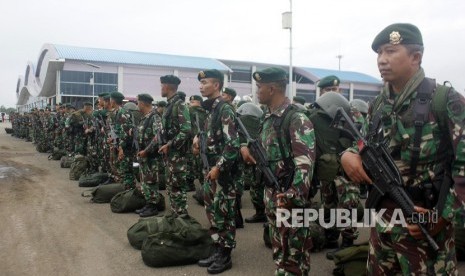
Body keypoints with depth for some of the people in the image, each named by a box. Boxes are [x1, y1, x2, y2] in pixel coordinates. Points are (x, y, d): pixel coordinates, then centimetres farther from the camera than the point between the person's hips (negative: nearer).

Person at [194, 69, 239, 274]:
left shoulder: (225, 109, -16)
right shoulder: (210, 108, 12)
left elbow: (233, 144, -22)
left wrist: (218, 167, -21)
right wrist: (199, 139, 9)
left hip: (222, 170, -9)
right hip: (210, 168, 9)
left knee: (224, 213, 1)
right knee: (212, 211, 15)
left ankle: (225, 256, 14)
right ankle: (217, 250, 27)